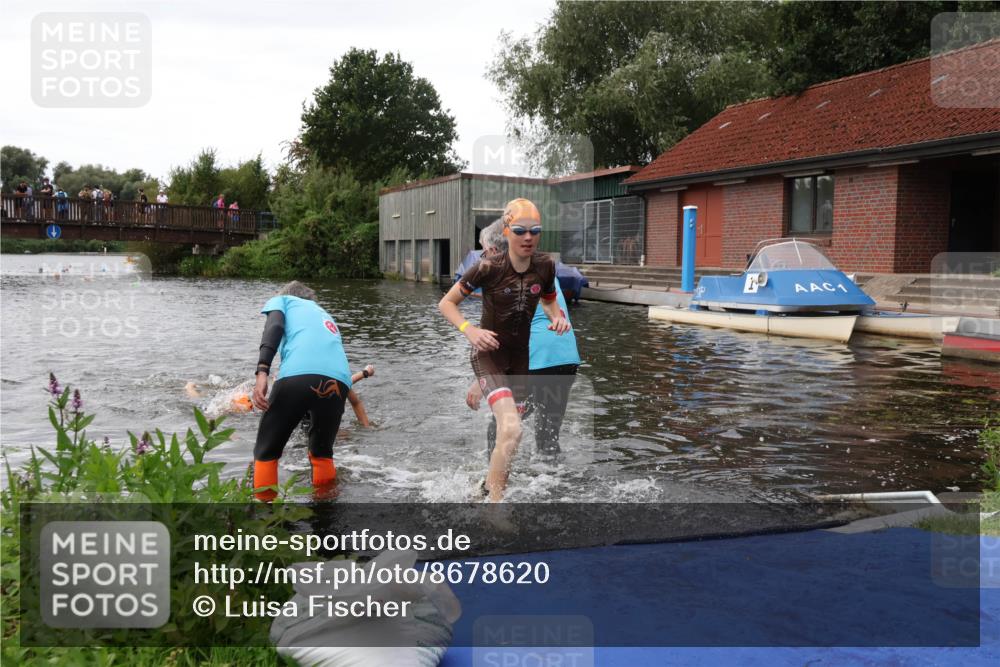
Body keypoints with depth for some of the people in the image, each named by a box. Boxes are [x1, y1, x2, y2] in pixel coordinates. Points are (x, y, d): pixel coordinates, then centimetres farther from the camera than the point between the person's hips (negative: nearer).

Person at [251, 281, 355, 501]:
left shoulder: (282, 300, 29)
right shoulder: (326, 316, 42)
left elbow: (274, 326, 5)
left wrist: (262, 371, -8)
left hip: (298, 375, -4)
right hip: (338, 381, 4)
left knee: (266, 453, 13)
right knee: (322, 452, 27)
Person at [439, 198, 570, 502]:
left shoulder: (545, 265, -7)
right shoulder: (488, 267, -20)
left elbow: (549, 302, 14)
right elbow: (446, 303, -9)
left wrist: (557, 317, -8)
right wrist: (469, 330, -25)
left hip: (520, 355, 6)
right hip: (489, 354, -5)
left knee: (508, 426, 19)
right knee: (512, 430, -24)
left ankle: (492, 482, 43)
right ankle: (495, 500, -10)